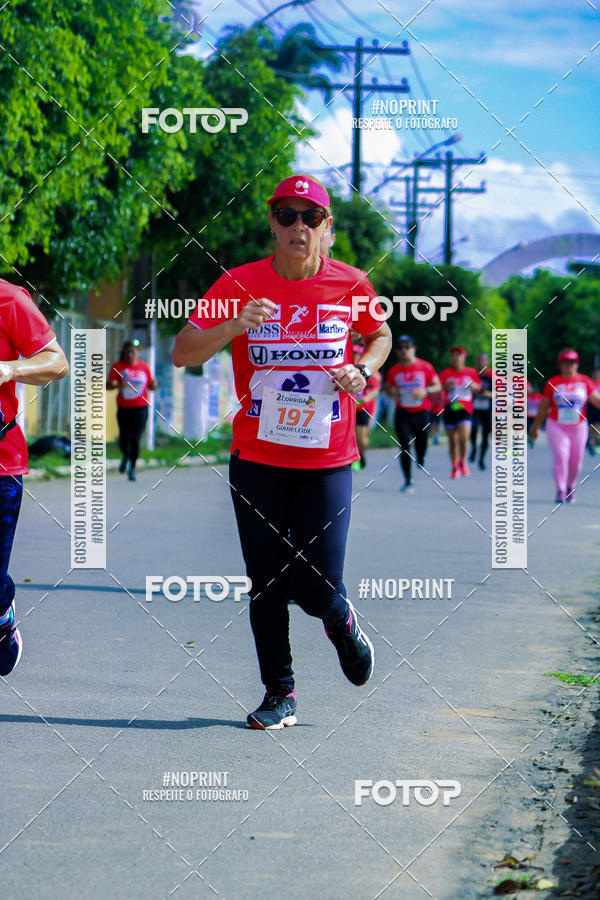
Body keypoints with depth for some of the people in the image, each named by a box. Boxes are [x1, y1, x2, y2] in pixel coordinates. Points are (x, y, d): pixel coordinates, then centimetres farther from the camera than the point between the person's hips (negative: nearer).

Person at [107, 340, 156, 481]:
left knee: (135, 439, -9)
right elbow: (108, 385, -4)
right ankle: (126, 457, 38)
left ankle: (132, 467, 3)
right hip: (123, 408, 1)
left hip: (140, 407, -1)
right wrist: (118, 385, -24)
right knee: (123, 439, 6)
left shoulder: (144, 366, 4)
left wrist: (153, 384, -11)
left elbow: (150, 386, 13)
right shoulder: (118, 367, 0)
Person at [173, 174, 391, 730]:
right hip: (257, 459, 0)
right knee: (266, 584, 4)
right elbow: (181, 354, -11)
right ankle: (279, 694, 20)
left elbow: (380, 335, 19)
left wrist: (362, 370, -2)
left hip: (327, 461, 0)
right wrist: (234, 326, -27)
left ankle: (342, 624, 32)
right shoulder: (241, 284, -5)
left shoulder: (351, 285, -1)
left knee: (316, 586, -4)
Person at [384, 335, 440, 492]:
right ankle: (408, 480, -1)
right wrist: (393, 393, -8)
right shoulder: (394, 371, 4)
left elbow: (438, 386, 4)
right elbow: (387, 389, 16)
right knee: (405, 447, -8)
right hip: (402, 413, 0)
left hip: (422, 412, 0)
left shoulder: (425, 367, -1)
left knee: (421, 446, 5)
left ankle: (420, 459, 42)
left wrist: (426, 391, -15)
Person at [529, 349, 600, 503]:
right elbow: (543, 407, 6)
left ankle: (570, 487, 30)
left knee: (576, 461, 5)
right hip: (556, 427, -2)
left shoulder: (585, 381, 3)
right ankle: (560, 491, -16)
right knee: (561, 456, -18)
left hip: (578, 427, 2)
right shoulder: (552, 383, 0)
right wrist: (535, 427, 11)